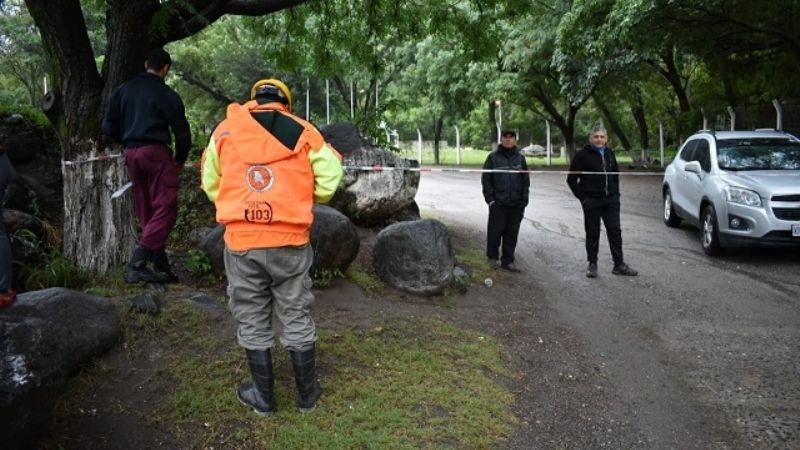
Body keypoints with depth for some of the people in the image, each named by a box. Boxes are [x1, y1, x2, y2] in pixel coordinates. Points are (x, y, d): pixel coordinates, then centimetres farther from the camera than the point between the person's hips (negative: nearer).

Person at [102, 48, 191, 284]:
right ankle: (136, 265, -15)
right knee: (165, 209, -6)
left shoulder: (123, 89, 12)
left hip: (131, 154, 7)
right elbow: (182, 132, -2)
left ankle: (161, 267, 15)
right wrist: (180, 159, 14)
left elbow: (108, 126, 13)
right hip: (155, 153, -7)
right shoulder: (167, 95, -5)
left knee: (146, 213, 12)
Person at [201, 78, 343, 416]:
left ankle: (263, 397, 26)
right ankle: (308, 394, 26)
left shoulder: (225, 129, 7)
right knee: (296, 316, 14)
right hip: (290, 242, 0)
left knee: (252, 319, 14)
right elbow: (327, 184, -2)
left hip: (241, 242, 0)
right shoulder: (303, 132, 4)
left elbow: (210, 184, 10)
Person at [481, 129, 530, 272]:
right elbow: (486, 179, 0)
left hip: (516, 204, 3)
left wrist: (524, 199, 2)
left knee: (512, 233, 6)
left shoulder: (520, 158, 9)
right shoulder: (493, 157, 0)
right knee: (495, 231, 2)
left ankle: (507, 260, 15)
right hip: (498, 203, -3)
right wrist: (490, 198, -8)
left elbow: (526, 180, 11)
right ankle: (492, 257, 21)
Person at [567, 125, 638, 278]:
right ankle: (592, 264, 14)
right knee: (592, 233, 3)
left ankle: (619, 265, 10)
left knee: (615, 231, 4)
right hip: (592, 201, -4)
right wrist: (582, 197, -9)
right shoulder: (583, 155, -6)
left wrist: (616, 193, 11)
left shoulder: (609, 154, 10)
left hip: (611, 200, 4)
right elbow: (571, 179, -4)